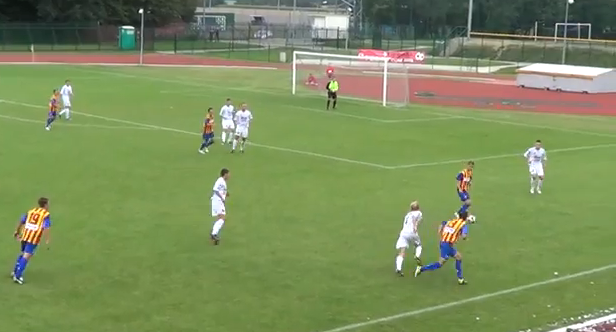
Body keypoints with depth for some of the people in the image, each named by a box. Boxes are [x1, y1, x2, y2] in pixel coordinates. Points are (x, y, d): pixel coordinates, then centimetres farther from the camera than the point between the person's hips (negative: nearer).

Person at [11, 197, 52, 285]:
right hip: (34, 238, -7)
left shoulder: (31, 211, 16)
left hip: (25, 236, 7)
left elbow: (21, 222, 21)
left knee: (23, 254, 24)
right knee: (26, 256, -7)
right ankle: (17, 276, -11)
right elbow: (46, 228, -15)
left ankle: (15, 272, 30)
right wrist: (47, 240, -15)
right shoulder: (46, 214, -3)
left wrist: (17, 232, 33)